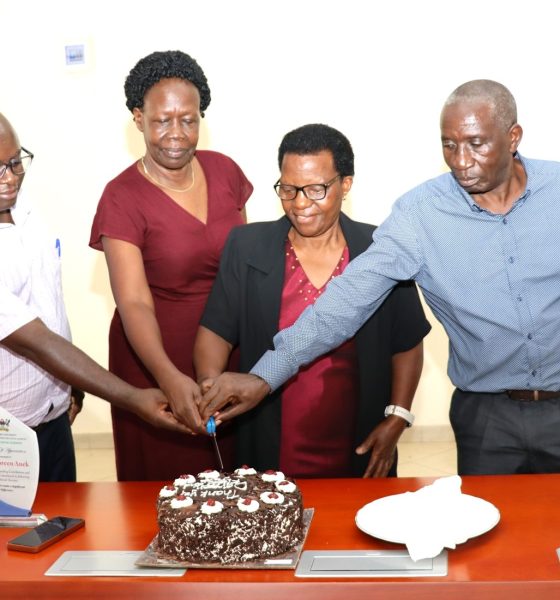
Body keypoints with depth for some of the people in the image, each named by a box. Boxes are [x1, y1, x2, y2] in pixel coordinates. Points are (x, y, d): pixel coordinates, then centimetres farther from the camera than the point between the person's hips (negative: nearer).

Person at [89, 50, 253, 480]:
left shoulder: (224, 171, -1)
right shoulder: (122, 198, -15)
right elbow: (134, 303, -24)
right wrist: (169, 377, -39)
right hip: (155, 361, -4)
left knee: (231, 481, 15)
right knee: (164, 481, 9)